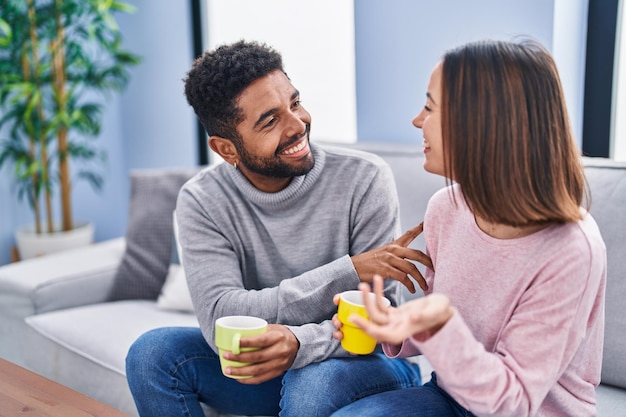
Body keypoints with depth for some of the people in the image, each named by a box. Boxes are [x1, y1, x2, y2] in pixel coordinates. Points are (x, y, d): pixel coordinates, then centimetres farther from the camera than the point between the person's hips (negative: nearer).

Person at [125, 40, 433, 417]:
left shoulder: (365, 178, -18)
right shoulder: (201, 202, -11)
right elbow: (221, 321, -23)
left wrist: (301, 343, -39)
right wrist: (348, 271, -29)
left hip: (368, 363, -3)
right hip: (263, 360, 3)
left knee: (315, 382, -35)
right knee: (153, 353, -17)